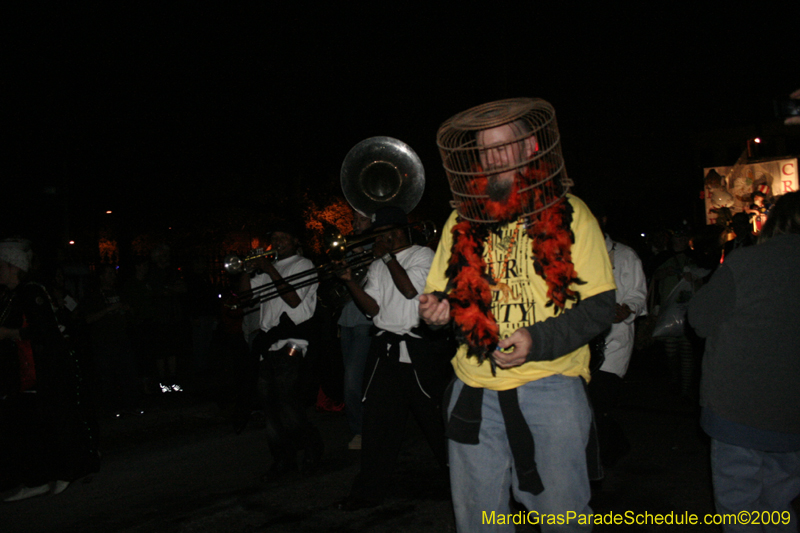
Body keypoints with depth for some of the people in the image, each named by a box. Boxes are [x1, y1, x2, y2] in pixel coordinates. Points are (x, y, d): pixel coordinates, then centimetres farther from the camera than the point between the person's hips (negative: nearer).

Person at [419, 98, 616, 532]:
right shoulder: (463, 219, 10)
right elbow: (441, 293, 16)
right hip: (474, 390, 3)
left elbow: (599, 305, -4)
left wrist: (537, 341, -19)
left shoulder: (568, 214, 0)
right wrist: (436, 306, -8)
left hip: (551, 386, -3)